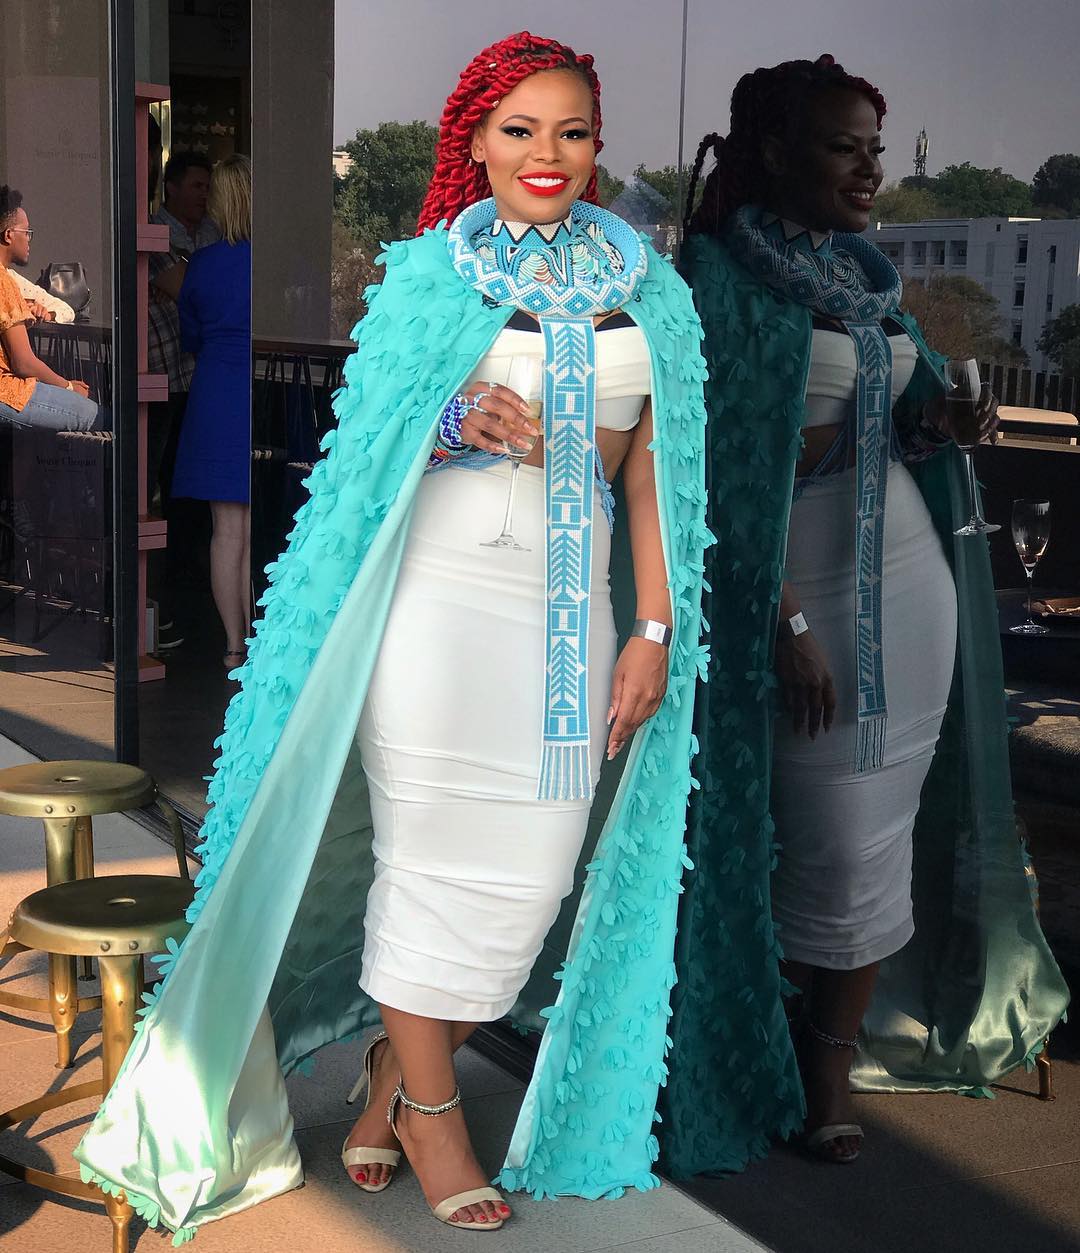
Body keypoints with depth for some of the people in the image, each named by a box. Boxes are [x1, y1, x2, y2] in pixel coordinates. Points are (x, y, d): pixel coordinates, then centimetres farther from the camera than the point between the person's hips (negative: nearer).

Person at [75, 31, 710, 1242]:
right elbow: (375, 447, 6)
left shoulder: (646, 289, 10)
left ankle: (394, 1073, 26)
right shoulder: (428, 276, 3)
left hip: (570, 617, 3)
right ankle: (427, 1107, 22)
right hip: (439, 605, -3)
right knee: (435, 856, 2)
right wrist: (456, 429, -15)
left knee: (529, 871, 4)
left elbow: (650, 466, 9)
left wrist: (654, 629, 3)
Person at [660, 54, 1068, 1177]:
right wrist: (787, 623, -17)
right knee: (836, 842, -1)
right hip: (804, 592, -6)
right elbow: (721, 466, -14)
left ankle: (838, 1054, 22)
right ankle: (777, 1054, 20)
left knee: (889, 833, 8)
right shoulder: (722, 274, -9)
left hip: (911, 580, 7)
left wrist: (943, 431, -4)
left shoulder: (864, 273, 12)